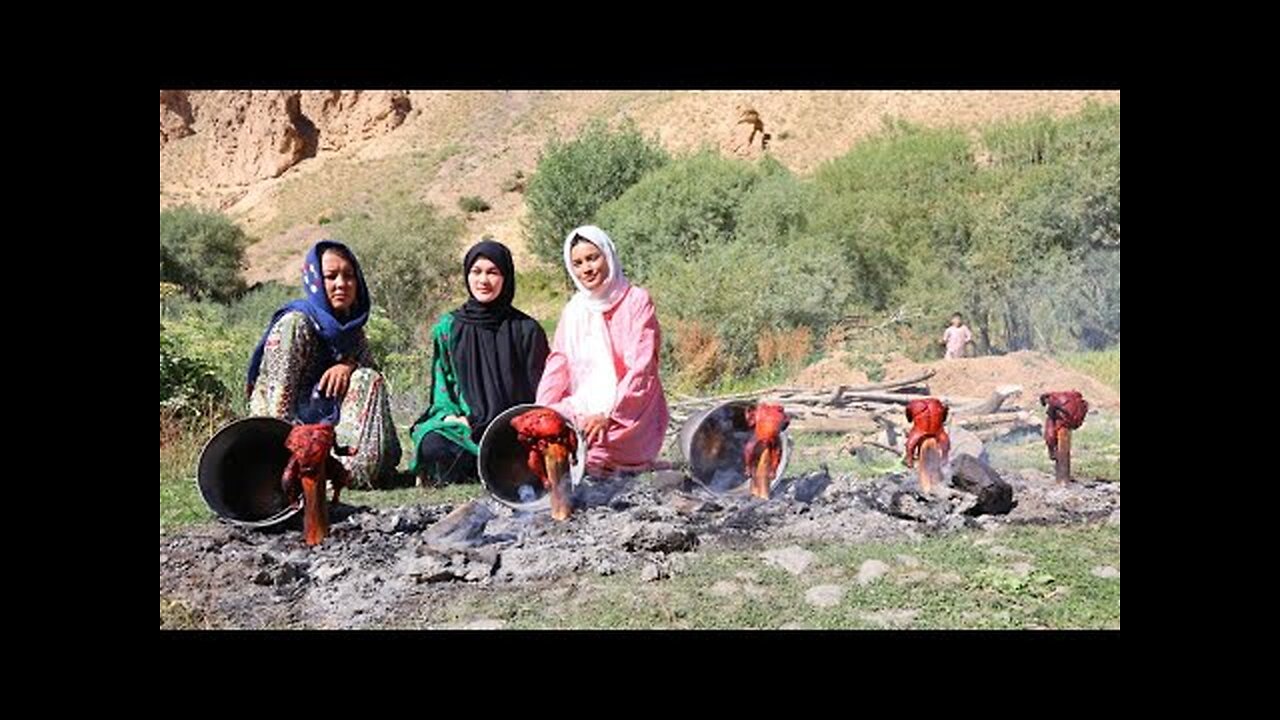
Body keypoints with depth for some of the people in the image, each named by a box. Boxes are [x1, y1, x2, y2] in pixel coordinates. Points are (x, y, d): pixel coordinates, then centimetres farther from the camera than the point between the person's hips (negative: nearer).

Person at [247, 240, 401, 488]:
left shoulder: (352, 326, 10)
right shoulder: (295, 323, -14)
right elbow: (277, 399, -18)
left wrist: (349, 365, -15)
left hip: (328, 420, 7)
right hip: (289, 426, -7)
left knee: (368, 379, -14)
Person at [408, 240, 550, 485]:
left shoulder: (527, 329, 7)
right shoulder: (448, 327, 12)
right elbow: (441, 384, 14)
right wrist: (452, 416, -7)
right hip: (463, 425, 2)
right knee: (433, 446, -33)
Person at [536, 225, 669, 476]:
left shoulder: (636, 301, -4)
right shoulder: (574, 309, 14)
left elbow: (641, 370, -11)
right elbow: (558, 364, 6)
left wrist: (608, 415, -21)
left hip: (628, 415, -5)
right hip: (584, 407, 5)